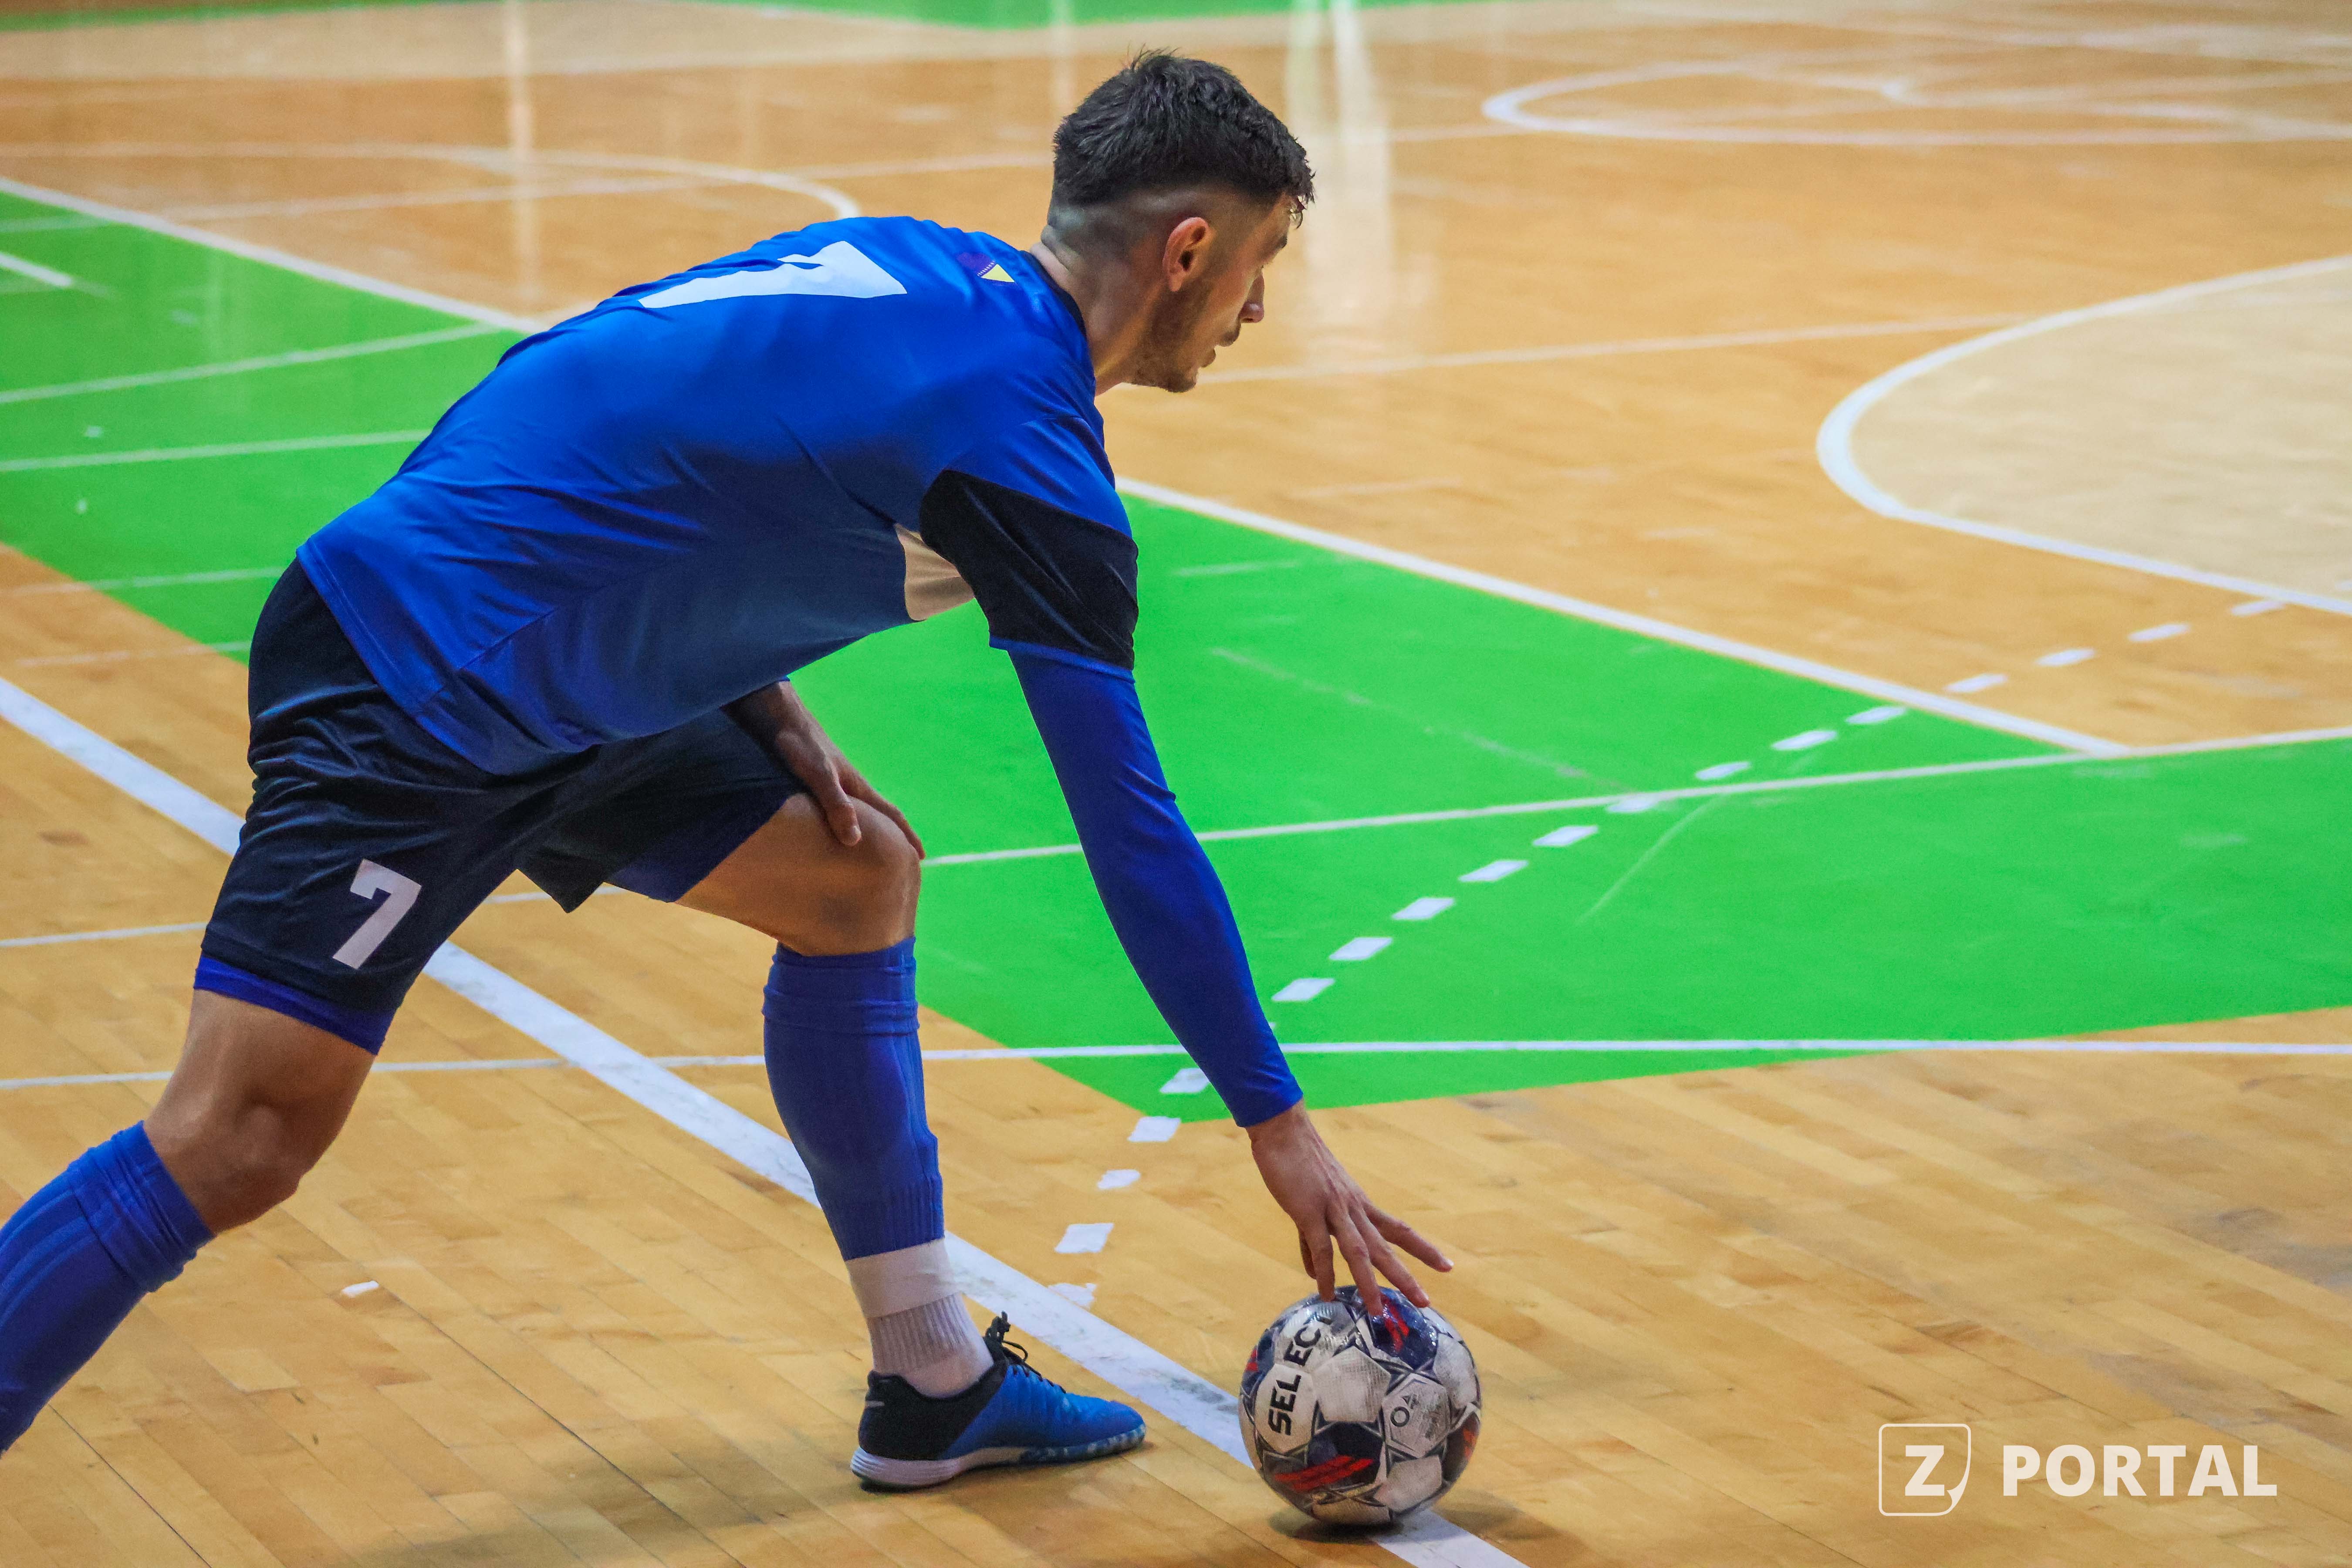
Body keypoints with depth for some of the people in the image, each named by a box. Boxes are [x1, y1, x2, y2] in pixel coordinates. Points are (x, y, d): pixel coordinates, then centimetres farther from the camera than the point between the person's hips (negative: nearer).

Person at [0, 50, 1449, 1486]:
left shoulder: (909, 264, 7)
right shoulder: (1021, 438, -17)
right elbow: (1129, 826, -15)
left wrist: (765, 710, 9)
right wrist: (1278, 1123, -8)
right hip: (406, 688, -10)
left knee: (853, 878, 13)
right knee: (239, 1146, -14)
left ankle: (932, 1387, 19)